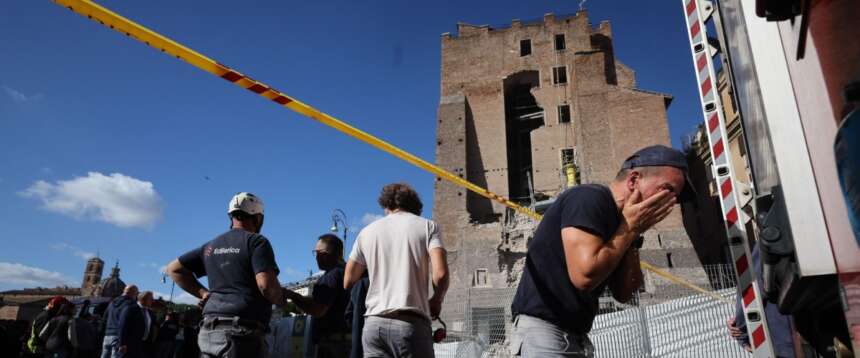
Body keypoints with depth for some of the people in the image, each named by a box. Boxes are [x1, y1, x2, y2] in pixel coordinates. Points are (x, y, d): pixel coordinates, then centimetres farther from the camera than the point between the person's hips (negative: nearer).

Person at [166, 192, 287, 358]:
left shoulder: (212, 245, 18)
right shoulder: (256, 241, -4)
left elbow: (174, 268, 24)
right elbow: (266, 284, -17)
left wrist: (204, 293, 18)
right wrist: (283, 301, 3)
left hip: (208, 330, 7)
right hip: (242, 331, -7)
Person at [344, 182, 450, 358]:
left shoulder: (367, 231, 15)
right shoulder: (427, 225, 7)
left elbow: (348, 282, 17)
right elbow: (440, 273, -7)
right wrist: (436, 301, 11)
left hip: (374, 323, 3)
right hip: (411, 322, -3)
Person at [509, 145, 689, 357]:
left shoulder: (616, 220, 12)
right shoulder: (590, 198, -15)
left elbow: (623, 294, 10)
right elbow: (584, 275, -27)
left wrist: (634, 236, -1)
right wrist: (629, 229, -13)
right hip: (543, 328, -9)